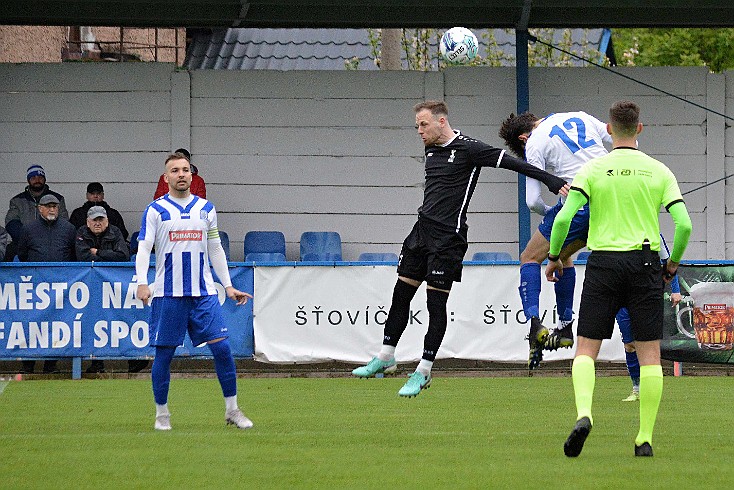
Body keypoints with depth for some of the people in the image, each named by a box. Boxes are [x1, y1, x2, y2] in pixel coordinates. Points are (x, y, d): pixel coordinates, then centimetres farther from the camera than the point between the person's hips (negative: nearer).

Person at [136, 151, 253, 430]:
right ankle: (161, 414, 14)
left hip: (204, 293, 3)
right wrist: (142, 283, -20)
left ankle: (232, 410, 6)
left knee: (222, 348, -5)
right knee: (164, 353, 1)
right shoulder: (155, 210, 1)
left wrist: (228, 286, 15)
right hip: (167, 294, -3)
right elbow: (143, 248, -6)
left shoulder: (205, 209, 12)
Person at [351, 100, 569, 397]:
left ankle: (423, 371, 0)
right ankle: (386, 357, 23)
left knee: (436, 301, -6)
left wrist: (551, 180, -22)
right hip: (423, 228, 8)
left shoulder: (467, 149, -11)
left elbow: (508, 161, -15)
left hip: (448, 236, -8)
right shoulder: (431, 150, 13)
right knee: (401, 292, 10)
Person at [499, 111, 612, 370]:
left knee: (530, 258, 8)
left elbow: (532, 201, -4)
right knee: (562, 254, 28)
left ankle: (535, 325, -12)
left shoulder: (535, 144, -1)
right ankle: (565, 327, 28)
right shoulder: (581, 118, 15)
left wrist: (549, 213, 16)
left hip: (577, 204, -6)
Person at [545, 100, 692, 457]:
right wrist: (673, 263, 13)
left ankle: (583, 413, -21)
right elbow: (684, 224, -3)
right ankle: (645, 438, 2)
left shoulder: (593, 170, 0)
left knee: (586, 349, 4)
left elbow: (564, 217, -8)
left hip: (602, 263, -1)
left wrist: (554, 257, 8)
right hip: (644, 262, 1)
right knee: (649, 354, 5)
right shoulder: (658, 171, 3)